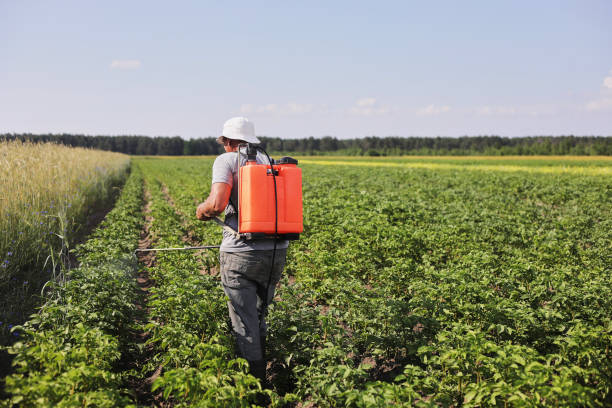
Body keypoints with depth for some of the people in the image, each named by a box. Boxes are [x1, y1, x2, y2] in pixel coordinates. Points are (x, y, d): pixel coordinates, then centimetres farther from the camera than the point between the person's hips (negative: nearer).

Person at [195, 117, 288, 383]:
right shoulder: (268, 162, 17)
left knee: (245, 327, 4)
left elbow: (217, 204, -15)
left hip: (242, 253, -6)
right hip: (276, 251, 6)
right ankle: (263, 376, 35)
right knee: (259, 318, 24)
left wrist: (201, 210, 7)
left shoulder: (226, 161, 0)